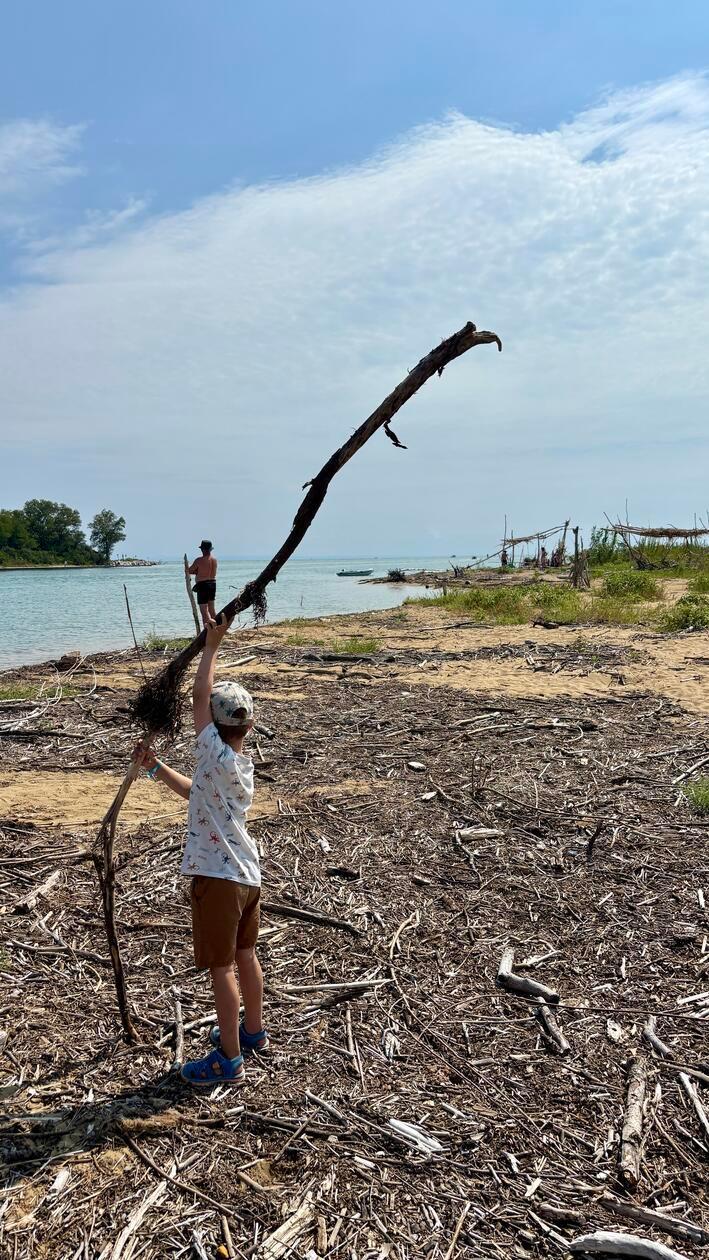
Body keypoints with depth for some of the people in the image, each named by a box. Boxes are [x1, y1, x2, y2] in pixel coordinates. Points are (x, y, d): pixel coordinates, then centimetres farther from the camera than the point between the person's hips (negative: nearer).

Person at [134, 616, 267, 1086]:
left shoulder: (219, 757, -21)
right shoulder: (241, 764, 5)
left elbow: (199, 696, -18)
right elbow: (196, 791, 19)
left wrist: (212, 644, -12)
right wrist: (157, 768, 16)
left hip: (218, 878, -9)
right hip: (247, 874, 9)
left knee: (221, 967, 3)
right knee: (245, 956, 22)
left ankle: (229, 1059, 14)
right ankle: (253, 1031, 39)